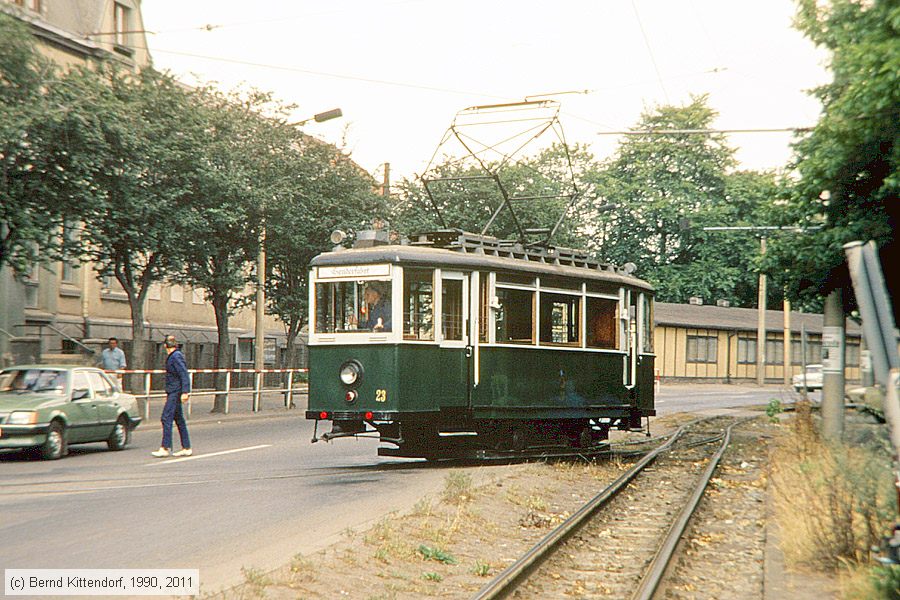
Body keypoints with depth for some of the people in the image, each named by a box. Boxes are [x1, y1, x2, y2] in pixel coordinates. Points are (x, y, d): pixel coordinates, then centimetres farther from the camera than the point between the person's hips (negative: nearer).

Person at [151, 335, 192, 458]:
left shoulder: (176, 357, -15)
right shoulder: (172, 357, 15)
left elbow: (184, 375, -21)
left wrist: (185, 392, -26)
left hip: (175, 393, -10)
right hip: (173, 392, 10)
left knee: (166, 418, -11)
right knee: (179, 420, 11)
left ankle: (165, 448, -12)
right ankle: (186, 448, 14)